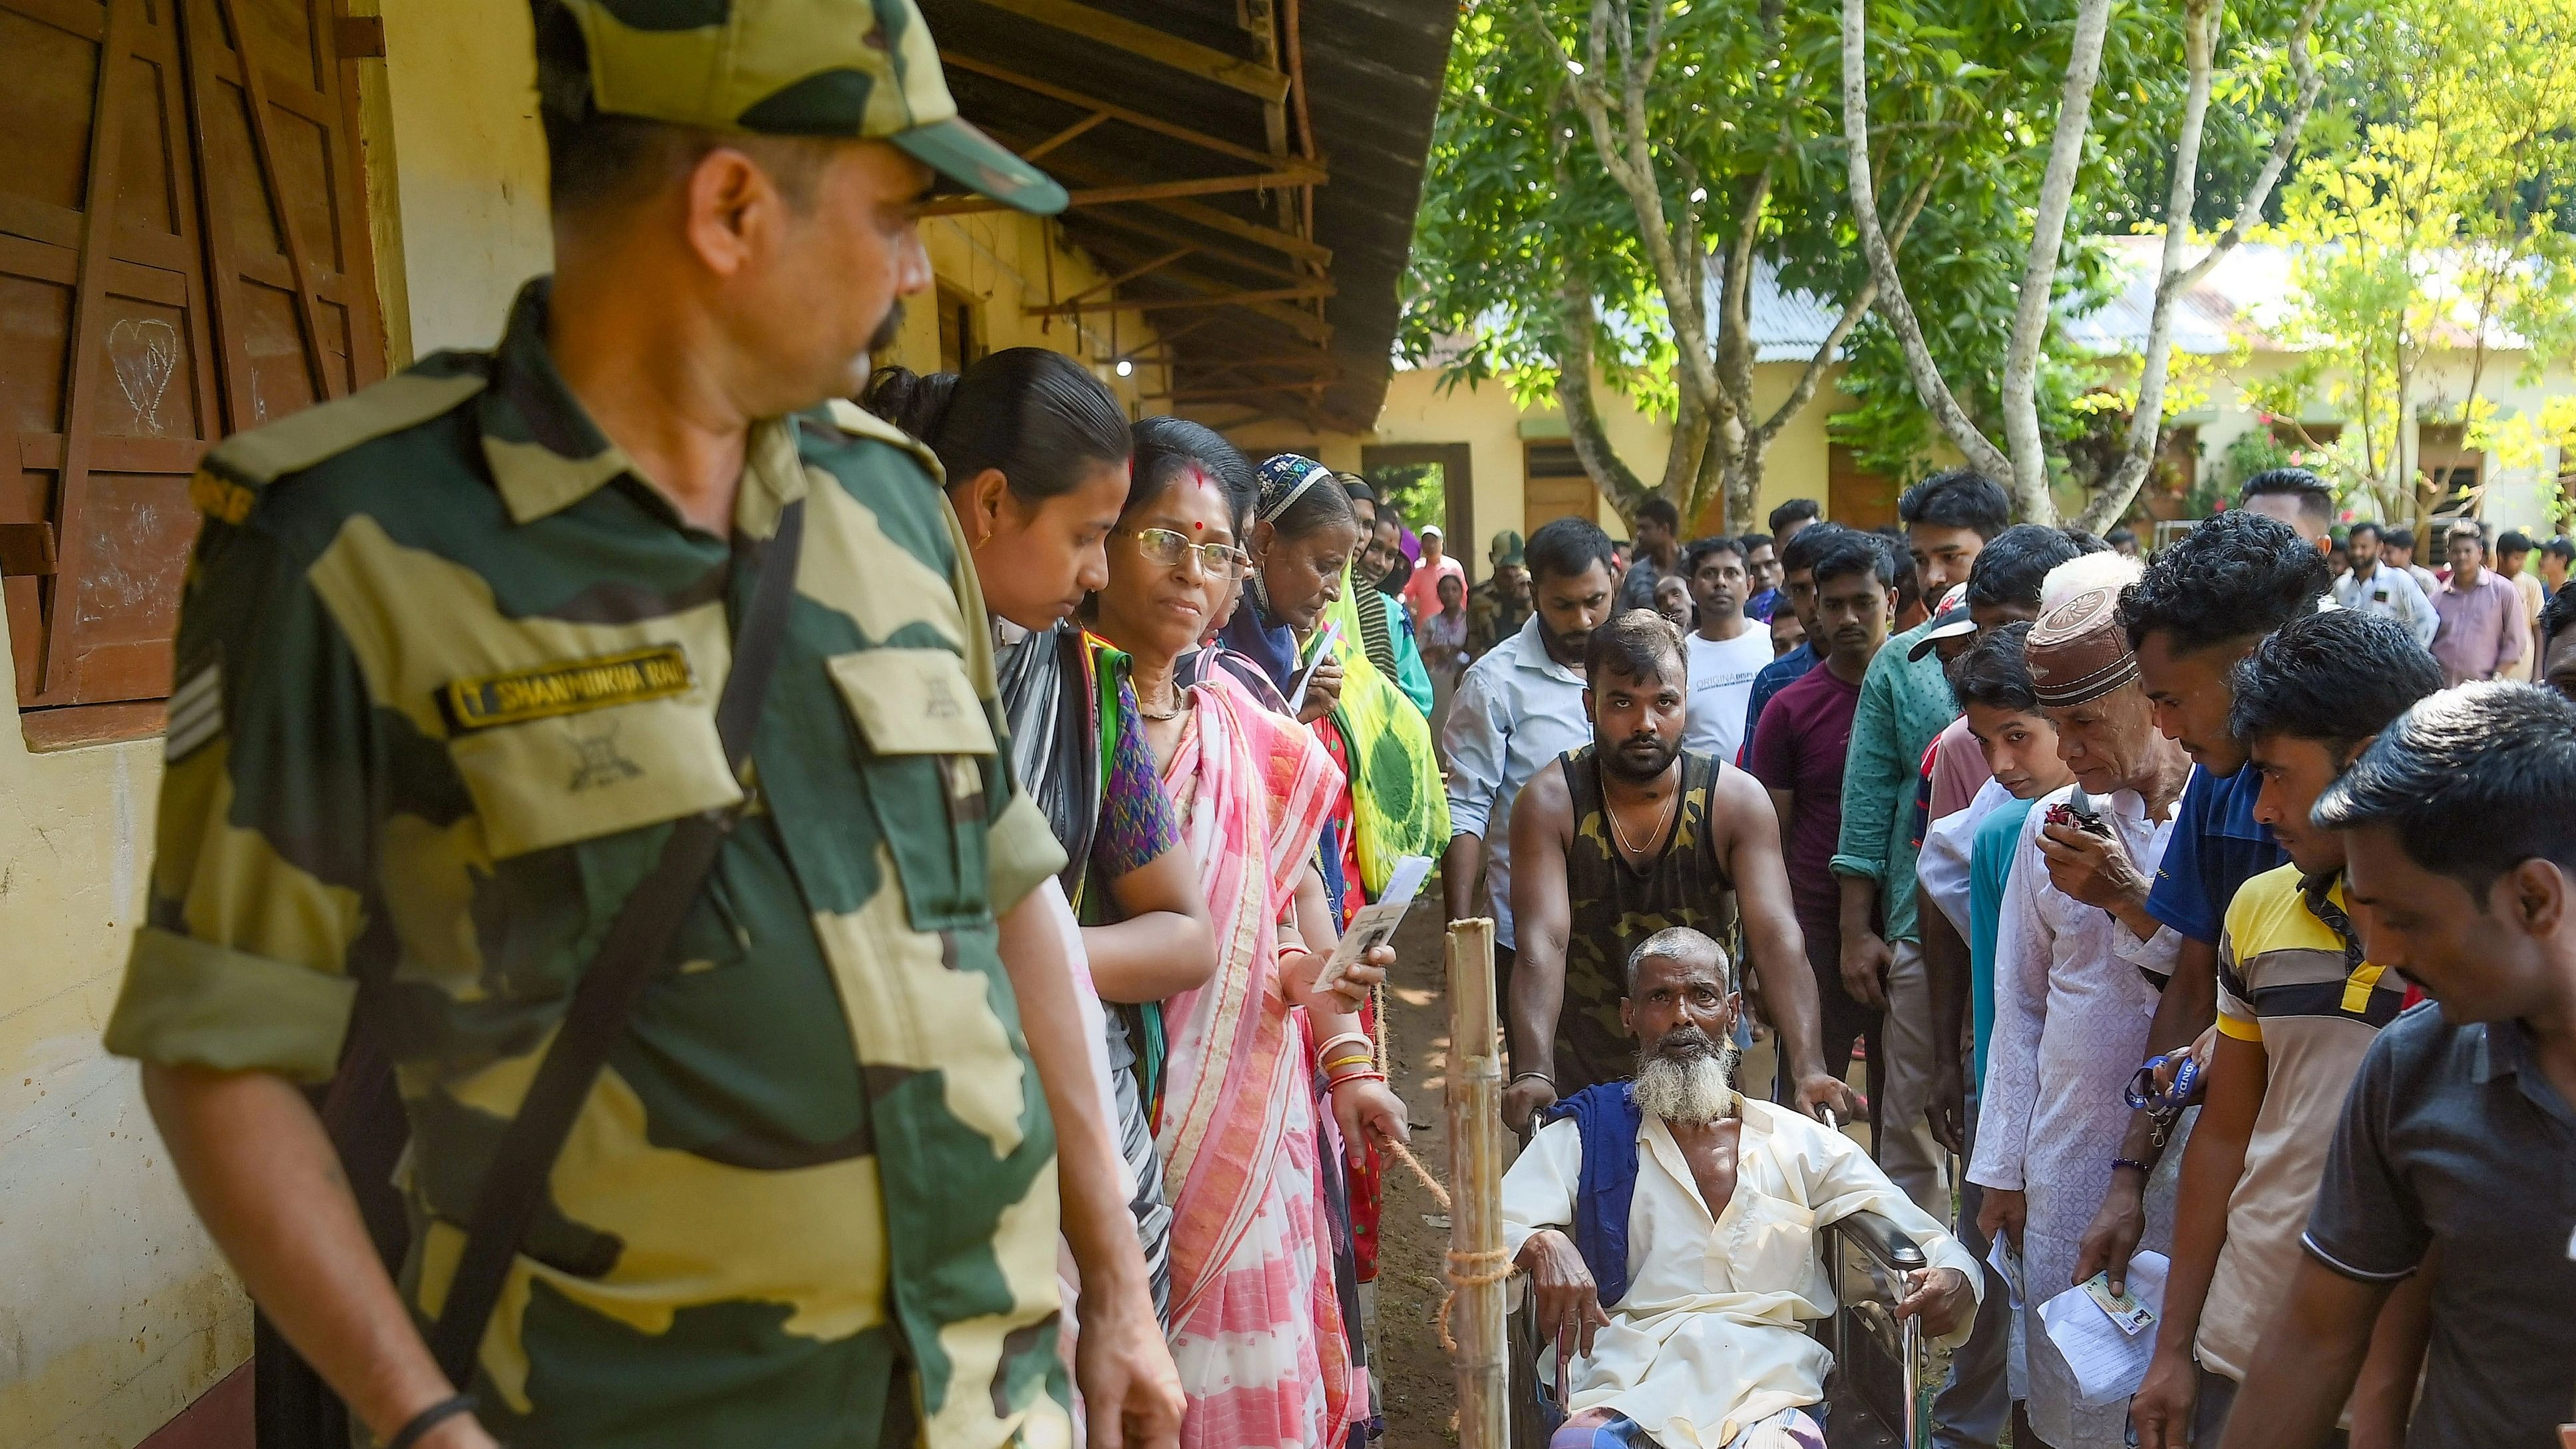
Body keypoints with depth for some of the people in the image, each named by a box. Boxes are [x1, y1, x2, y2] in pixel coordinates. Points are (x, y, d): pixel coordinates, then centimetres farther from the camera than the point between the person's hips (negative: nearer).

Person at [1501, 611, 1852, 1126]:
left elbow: (1777, 938, -22)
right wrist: (1533, 1074, -41)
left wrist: (1807, 1069, -36)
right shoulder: (1549, 803, -16)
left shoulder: (1737, 801, -12)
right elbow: (1543, 946, -26)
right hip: (1579, 1075, -1)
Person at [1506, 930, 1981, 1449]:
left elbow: (1931, 1242, 15)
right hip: (1624, 1383, 0)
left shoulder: (1803, 1145, 18)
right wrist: (1543, 1243, -22)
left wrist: (1953, 1281, -11)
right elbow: (1487, 1228, 2)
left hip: (1767, 1385, 1)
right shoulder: (1585, 1133, 15)